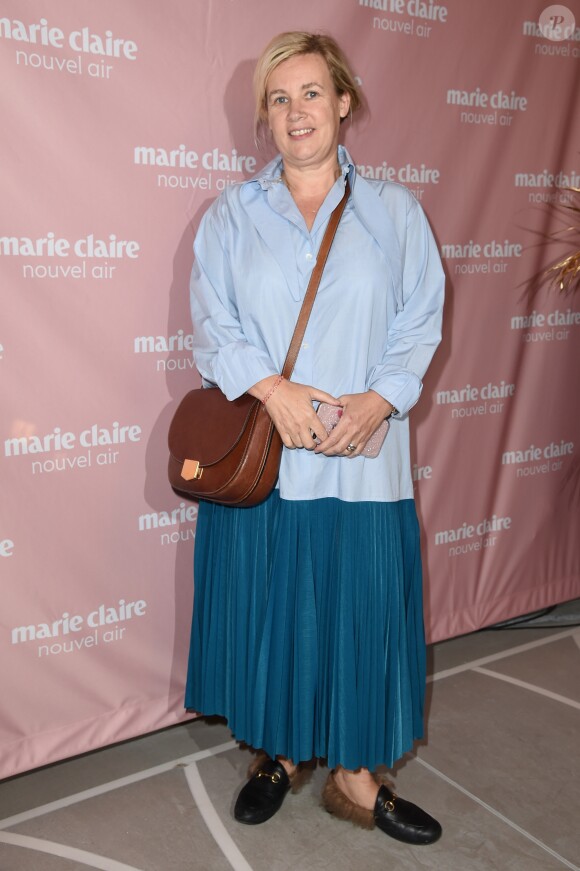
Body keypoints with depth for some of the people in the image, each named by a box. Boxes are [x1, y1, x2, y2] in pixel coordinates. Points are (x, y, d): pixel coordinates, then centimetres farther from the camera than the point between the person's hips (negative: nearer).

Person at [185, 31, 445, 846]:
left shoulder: (395, 211, 7)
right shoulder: (231, 213, 8)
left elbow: (420, 322, 3)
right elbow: (211, 322, 0)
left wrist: (379, 398, -14)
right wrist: (269, 386, -17)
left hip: (359, 458, 0)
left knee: (361, 612, 5)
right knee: (264, 608, 10)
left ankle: (356, 778, 25)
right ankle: (280, 751, 33)